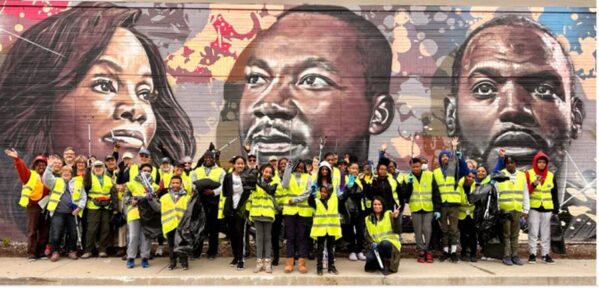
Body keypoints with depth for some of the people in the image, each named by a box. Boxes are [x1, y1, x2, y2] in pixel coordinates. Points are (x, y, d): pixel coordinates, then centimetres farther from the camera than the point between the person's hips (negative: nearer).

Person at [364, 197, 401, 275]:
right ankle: (378, 265, 9)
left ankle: (388, 266, -14)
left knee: (384, 244, -38)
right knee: (370, 257, -28)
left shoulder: (389, 214, 4)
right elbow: (367, 236, 10)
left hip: (391, 243, -3)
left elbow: (396, 231, -8)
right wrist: (372, 243, -11)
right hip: (376, 245, 3)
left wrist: (395, 218, -23)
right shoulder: (368, 219, 14)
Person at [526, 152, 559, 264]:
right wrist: (534, 184, -22)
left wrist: (556, 209, 9)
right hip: (533, 208, -3)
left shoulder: (551, 176, 10)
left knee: (546, 233, 7)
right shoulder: (529, 174, 1)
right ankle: (532, 254, 6)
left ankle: (545, 254, 15)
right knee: (533, 232, -1)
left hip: (547, 209, 3)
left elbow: (554, 194, 13)